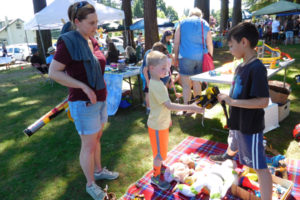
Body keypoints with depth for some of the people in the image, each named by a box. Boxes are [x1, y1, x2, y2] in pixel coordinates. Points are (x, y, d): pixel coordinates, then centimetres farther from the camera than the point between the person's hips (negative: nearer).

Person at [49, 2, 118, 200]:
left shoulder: (92, 41, 6)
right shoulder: (68, 42, -16)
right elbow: (54, 72, -16)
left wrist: (101, 91, 11)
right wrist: (84, 87, -22)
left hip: (100, 100, 7)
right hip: (84, 103, -7)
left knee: (97, 138, 21)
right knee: (89, 145, 5)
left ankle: (98, 170, 42)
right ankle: (91, 184, 26)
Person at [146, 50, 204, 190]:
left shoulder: (157, 82, 6)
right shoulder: (156, 86, -28)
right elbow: (169, 105, -33)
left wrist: (167, 119, 22)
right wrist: (190, 107, -36)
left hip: (162, 123, 9)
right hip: (157, 126, -9)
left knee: (162, 151, 26)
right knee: (160, 153, 7)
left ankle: (159, 166, 48)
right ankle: (155, 177, 27)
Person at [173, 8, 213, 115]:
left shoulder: (183, 23, 7)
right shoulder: (205, 25, 12)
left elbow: (176, 43, 2)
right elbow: (210, 45, 10)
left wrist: (176, 58, 9)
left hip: (186, 57, -3)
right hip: (201, 58, 3)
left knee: (186, 85, -1)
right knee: (197, 83, 14)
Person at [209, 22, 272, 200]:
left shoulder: (257, 69, -24)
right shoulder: (241, 67, 3)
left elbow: (263, 101, -29)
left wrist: (232, 101, -26)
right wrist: (226, 97, -3)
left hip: (251, 126, -9)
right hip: (238, 122, 10)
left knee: (260, 166, 3)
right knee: (233, 145, 37)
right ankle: (227, 156, 68)